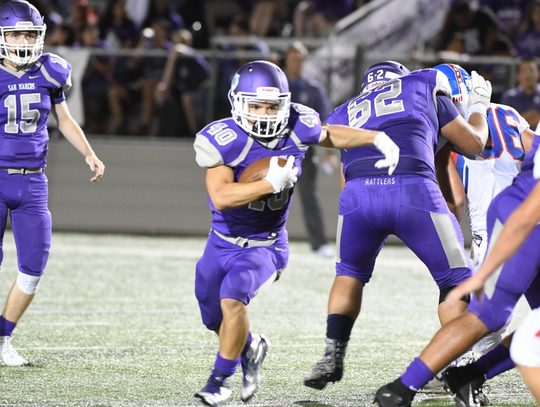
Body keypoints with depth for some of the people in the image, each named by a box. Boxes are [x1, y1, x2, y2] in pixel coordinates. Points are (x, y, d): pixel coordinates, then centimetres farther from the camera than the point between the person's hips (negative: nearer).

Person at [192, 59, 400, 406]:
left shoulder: (297, 128, -14)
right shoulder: (224, 140, -25)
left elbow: (330, 136, 9)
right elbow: (221, 196, -34)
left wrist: (378, 138, -1)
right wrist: (271, 183, -38)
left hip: (265, 246, -1)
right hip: (223, 243, 1)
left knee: (233, 297, -27)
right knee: (216, 318, 14)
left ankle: (222, 377, -8)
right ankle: (251, 348, 48)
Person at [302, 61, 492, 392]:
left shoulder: (344, 114, 34)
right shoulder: (423, 85, 27)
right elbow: (474, 143, 31)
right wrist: (479, 107, 49)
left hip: (358, 193, 3)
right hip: (414, 190, -3)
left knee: (350, 273, 30)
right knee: (456, 279, 15)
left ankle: (334, 357, 23)